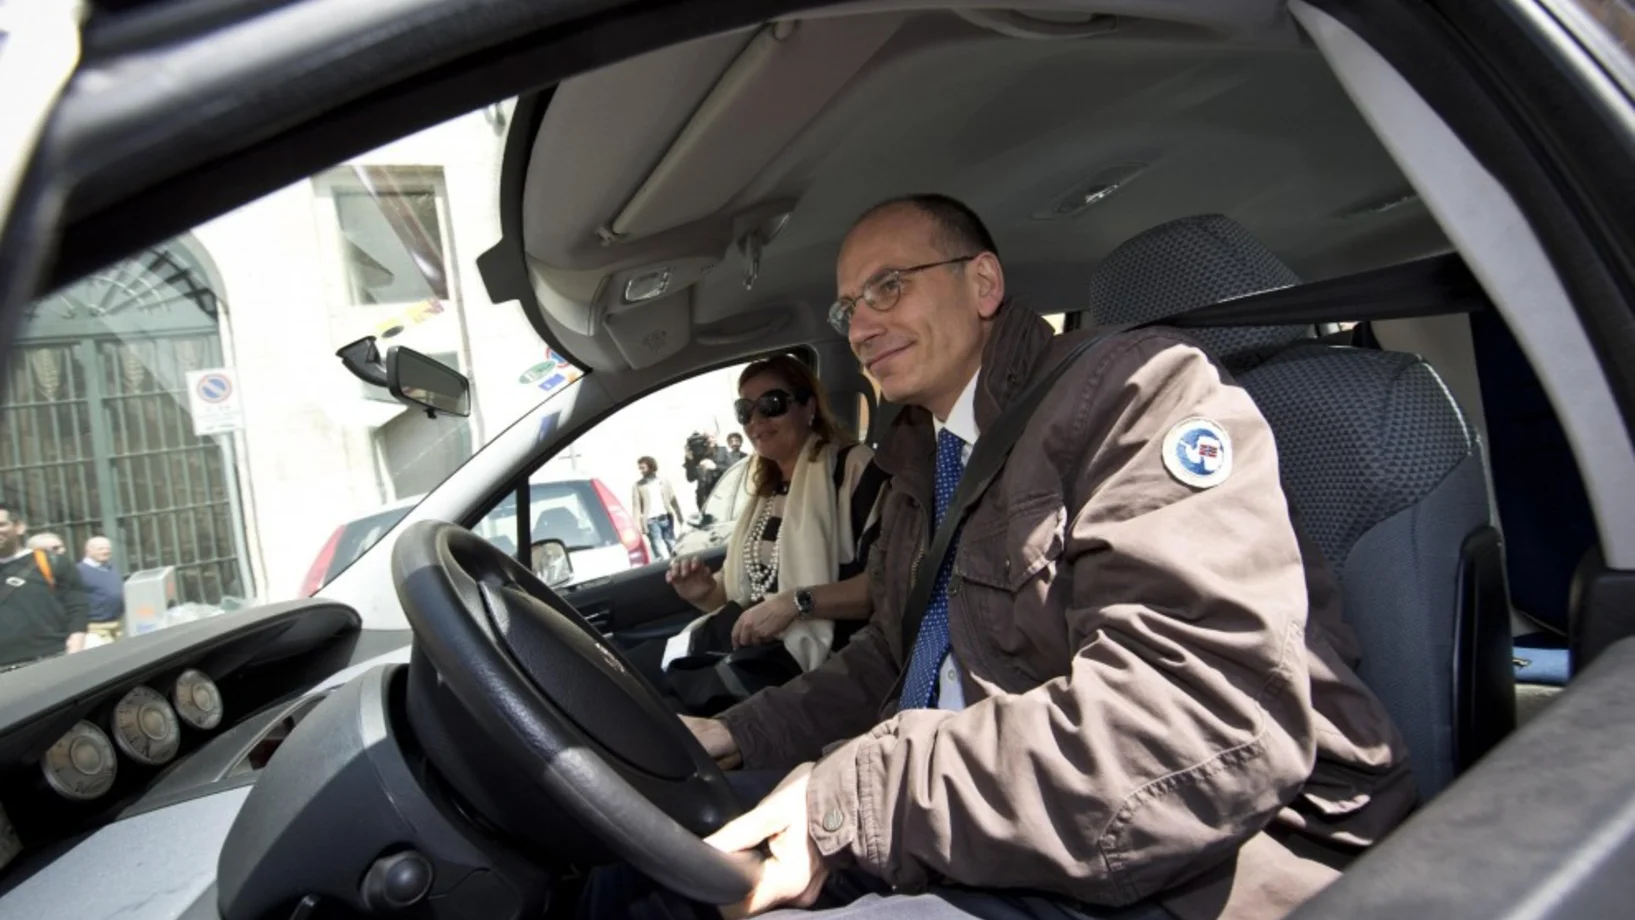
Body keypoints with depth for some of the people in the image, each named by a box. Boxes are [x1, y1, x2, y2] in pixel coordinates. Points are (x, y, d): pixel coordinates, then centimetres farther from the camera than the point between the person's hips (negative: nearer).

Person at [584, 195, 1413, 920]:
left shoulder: (1142, 387, -12)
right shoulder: (920, 459, 16)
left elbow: (1211, 720, -26)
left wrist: (851, 800, -28)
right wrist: (738, 737, 13)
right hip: (981, 848, 8)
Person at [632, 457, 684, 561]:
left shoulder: (663, 481, 9)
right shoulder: (638, 485, 4)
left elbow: (673, 500, 10)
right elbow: (636, 506, 0)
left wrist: (680, 518, 4)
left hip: (666, 518, 2)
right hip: (651, 521, -2)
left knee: (672, 547, 9)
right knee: (660, 551, -9)